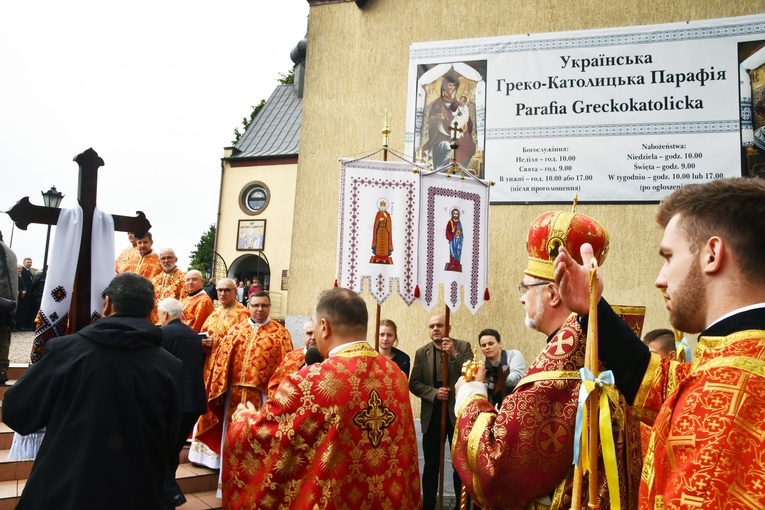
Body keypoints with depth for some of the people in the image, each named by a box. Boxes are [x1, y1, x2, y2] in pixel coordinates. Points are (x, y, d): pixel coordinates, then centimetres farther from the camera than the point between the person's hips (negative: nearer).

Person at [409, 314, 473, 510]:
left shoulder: (463, 346, -1)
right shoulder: (421, 352, 3)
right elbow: (414, 384, 0)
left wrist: (454, 354, -22)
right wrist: (434, 393, -16)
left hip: (458, 412, -1)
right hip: (432, 414, 2)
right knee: (431, 464, 11)